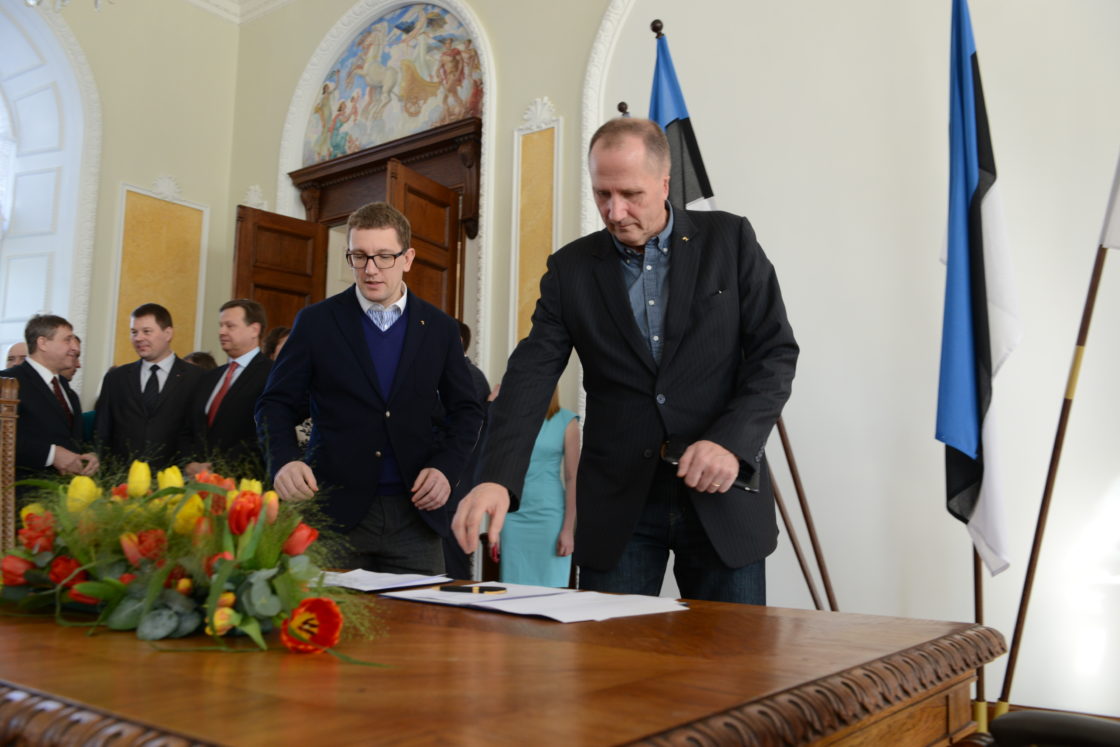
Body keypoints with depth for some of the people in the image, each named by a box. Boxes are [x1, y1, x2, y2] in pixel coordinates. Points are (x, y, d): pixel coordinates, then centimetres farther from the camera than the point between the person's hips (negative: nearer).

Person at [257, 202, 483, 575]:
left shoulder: (440, 328, 7)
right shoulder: (316, 322, 3)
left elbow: (465, 410, 12)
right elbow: (276, 403, 4)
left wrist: (446, 467, -5)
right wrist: (284, 460, -15)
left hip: (415, 513, 2)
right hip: (335, 512, -1)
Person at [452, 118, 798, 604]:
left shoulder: (730, 240, 1)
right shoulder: (571, 268, 3)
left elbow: (775, 353, -1)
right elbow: (530, 376, -5)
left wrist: (733, 442, -17)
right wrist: (497, 479, -20)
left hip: (722, 496, 0)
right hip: (618, 508, 1)